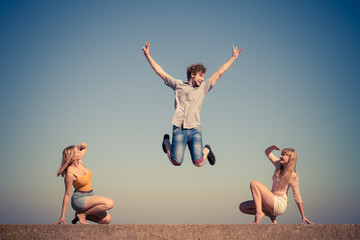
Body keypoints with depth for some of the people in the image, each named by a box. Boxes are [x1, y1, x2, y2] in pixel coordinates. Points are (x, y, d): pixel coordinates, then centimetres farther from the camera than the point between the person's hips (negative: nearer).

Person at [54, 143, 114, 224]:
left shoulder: (79, 161, -1)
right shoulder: (70, 174, -20)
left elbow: (84, 146, 17)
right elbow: (67, 195, -15)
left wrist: (79, 146, -7)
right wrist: (62, 216, -13)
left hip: (89, 197, 8)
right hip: (79, 199, -8)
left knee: (107, 220, -3)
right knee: (109, 203, -26)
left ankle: (83, 214, 10)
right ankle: (82, 214, -11)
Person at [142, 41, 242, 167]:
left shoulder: (203, 87, 17)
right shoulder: (178, 85, 13)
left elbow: (220, 72, 20)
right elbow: (160, 71, 13)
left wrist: (234, 57, 23)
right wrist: (147, 55, 9)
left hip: (195, 129, 1)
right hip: (179, 129, -1)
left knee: (198, 163, -7)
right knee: (176, 162, -3)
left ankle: (206, 150, 28)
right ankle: (167, 141, 26)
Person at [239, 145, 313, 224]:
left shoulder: (293, 176, -12)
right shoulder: (279, 164, 6)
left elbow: (297, 198, -9)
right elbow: (267, 152, 16)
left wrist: (303, 216, -6)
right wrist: (273, 147, -7)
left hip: (279, 204, -8)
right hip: (273, 202, 8)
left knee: (254, 184, -19)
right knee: (243, 207, -3)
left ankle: (259, 214, -20)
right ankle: (270, 214, 2)